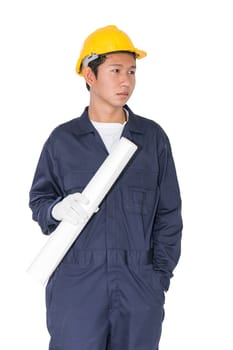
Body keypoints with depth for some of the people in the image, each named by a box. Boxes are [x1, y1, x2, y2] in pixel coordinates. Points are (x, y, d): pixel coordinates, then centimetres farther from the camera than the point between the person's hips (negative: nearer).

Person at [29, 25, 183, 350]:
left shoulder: (153, 137, 6)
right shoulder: (63, 139, 4)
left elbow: (168, 213, 9)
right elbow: (38, 200, 10)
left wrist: (161, 277, 4)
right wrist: (58, 209, -13)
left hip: (139, 287, 1)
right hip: (76, 285, -1)